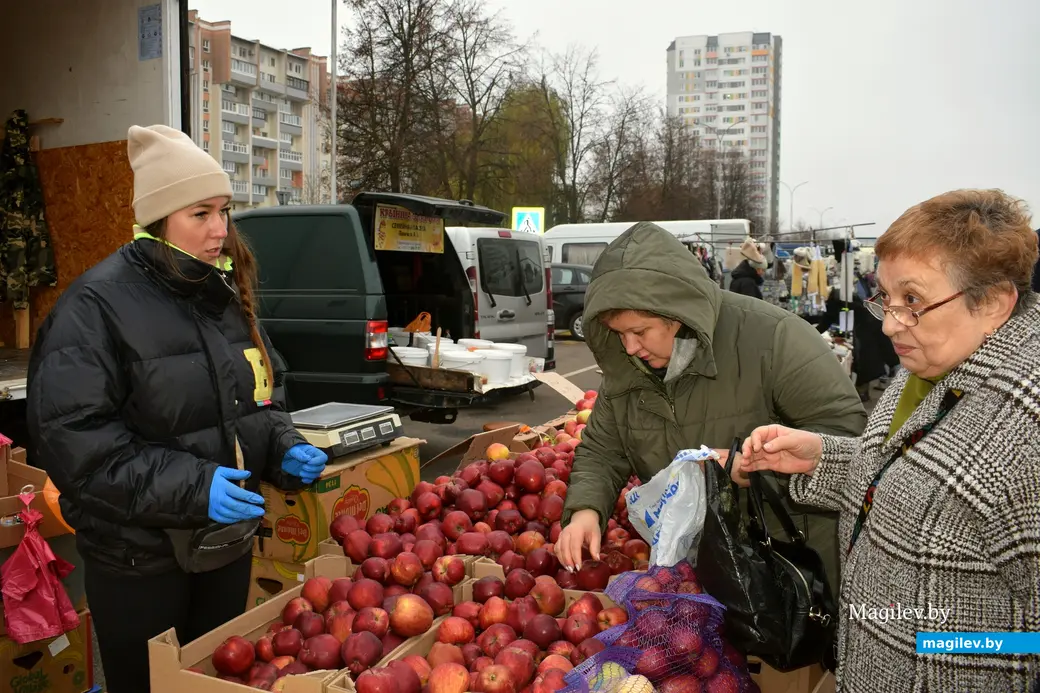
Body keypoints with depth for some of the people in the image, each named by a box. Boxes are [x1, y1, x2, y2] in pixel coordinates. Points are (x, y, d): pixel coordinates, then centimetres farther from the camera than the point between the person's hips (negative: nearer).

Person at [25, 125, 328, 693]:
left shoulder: (227, 294, 5)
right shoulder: (98, 304, -16)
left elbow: (259, 399, 15)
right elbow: (69, 436, -21)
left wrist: (283, 449, -4)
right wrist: (189, 485, -28)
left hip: (228, 540, 6)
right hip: (140, 558, -6)